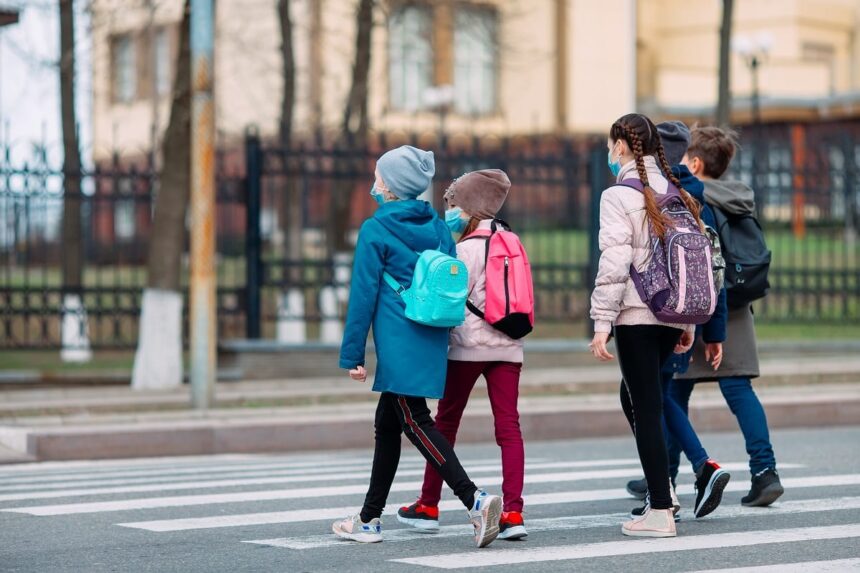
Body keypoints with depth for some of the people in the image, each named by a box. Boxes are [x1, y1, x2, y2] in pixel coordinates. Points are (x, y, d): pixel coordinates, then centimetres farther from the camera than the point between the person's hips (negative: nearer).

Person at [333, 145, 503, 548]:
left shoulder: (375, 230, -8)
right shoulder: (438, 227, 11)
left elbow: (363, 295, -8)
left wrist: (352, 354, -5)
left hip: (398, 344, -8)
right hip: (433, 341, 8)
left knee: (415, 423, -9)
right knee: (388, 423, 16)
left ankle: (475, 500, -25)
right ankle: (370, 519, 21)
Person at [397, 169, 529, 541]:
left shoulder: (467, 248, -9)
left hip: (469, 345, -5)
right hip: (508, 346, 5)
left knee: (445, 422, 9)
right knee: (509, 426, -2)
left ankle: (428, 507, 18)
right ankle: (513, 512, -14)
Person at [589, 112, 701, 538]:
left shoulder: (619, 195, -8)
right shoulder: (677, 194, 12)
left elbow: (614, 263, -15)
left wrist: (602, 323, -12)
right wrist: (689, 321, 18)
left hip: (636, 314, -7)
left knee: (646, 407, -3)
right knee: (634, 396, 21)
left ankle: (660, 512, -2)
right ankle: (662, 491, 14)